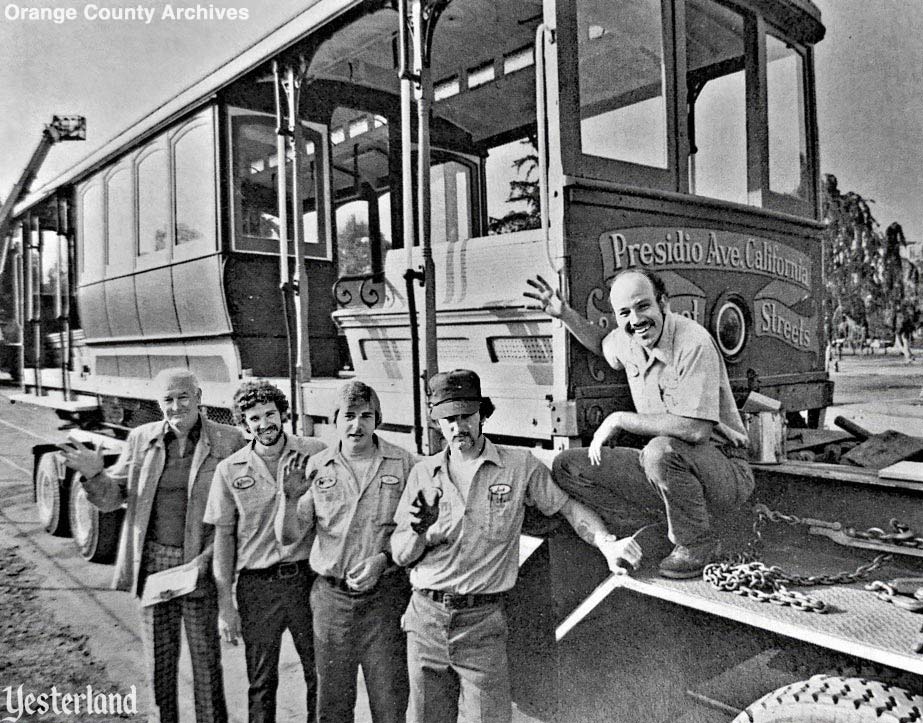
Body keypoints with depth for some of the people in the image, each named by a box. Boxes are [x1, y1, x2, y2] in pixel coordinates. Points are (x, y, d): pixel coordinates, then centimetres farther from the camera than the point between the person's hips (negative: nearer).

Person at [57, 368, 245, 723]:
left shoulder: (228, 442, -8)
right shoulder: (140, 439, 2)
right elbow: (111, 499, 5)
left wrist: (207, 558, -16)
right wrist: (94, 473, -16)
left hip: (200, 564, -2)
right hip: (153, 563, 3)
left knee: (206, 660, 10)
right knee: (158, 660, 16)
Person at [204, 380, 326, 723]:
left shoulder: (315, 453, -4)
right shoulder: (230, 470, -1)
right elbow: (223, 537, 3)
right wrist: (225, 604, 2)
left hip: (308, 578, 0)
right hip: (257, 586, 1)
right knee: (261, 684, 13)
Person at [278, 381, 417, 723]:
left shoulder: (404, 464, -3)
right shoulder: (316, 467, 2)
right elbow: (288, 536, 0)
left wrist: (383, 559, -12)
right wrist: (291, 499, -18)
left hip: (385, 595, -1)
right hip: (331, 595, 2)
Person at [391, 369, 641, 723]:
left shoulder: (520, 465, -1)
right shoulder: (423, 472, 4)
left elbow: (568, 506, 5)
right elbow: (400, 555, 6)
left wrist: (608, 545, -12)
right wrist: (419, 533, -16)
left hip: (483, 621, -2)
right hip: (425, 617, 3)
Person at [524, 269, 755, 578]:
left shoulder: (694, 342, -22)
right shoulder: (628, 341, 1)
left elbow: (695, 429, -31)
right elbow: (604, 344, 28)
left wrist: (619, 419, -22)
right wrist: (564, 314, 12)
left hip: (726, 471, -7)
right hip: (672, 469, 7)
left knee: (661, 450, -39)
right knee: (566, 466, -4)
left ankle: (699, 544, -11)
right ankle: (675, 521, -6)